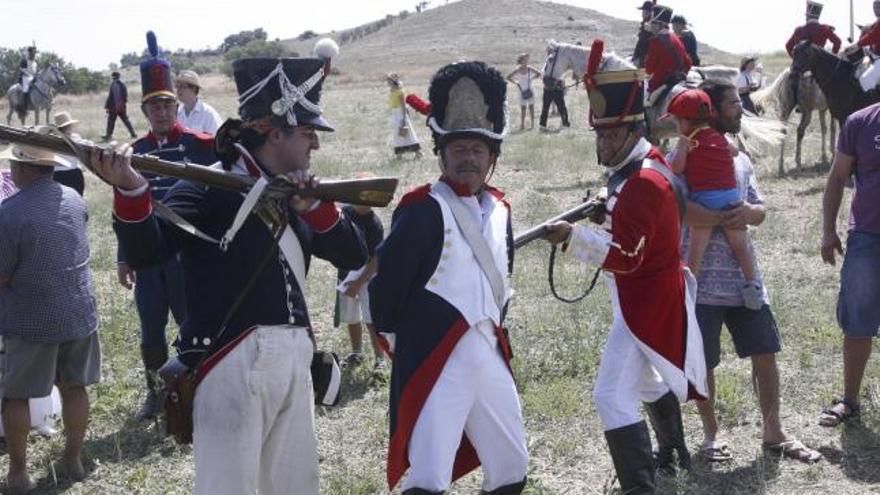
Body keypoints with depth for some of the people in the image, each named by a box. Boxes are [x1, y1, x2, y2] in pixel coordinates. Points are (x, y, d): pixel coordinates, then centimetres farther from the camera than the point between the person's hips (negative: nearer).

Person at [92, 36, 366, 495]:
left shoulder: (293, 192, 15)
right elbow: (146, 249, -19)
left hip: (295, 359, 8)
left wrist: (315, 207, -7)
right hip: (233, 362, -7)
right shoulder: (209, 185, -6)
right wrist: (130, 189, -39)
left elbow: (354, 256, 11)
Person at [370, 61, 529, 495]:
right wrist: (394, 331, 1)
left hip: (490, 356, 8)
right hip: (436, 360, -8)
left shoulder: (499, 209, 11)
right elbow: (387, 281, -12)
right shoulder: (422, 209, -13)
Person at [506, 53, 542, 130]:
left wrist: (531, 78, 1)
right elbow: (508, 77, -6)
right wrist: (515, 82, -7)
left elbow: (539, 74, 10)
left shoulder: (529, 68, -2)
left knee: (531, 107, 5)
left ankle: (532, 124, 11)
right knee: (523, 108, -1)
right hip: (522, 91, -2)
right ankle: (522, 125, 4)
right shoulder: (518, 70, -8)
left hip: (530, 90, 2)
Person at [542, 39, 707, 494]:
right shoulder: (643, 167, 6)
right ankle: (672, 453, 50)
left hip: (646, 304, -11)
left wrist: (573, 236, -31)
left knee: (613, 398, -15)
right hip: (656, 297, 11)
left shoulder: (643, 183, -25)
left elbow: (624, 257, -29)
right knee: (650, 379, 30)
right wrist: (605, 216, 4)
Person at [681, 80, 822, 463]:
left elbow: (759, 210, 12)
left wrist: (749, 212, -12)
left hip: (744, 275, 6)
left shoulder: (739, 158, 13)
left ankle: (773, 431, 20)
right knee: (703, 362, 5)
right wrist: (724, 218, -17)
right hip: (702, 279, -6)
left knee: (765, 352, 7)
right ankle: (711, 433, 22)